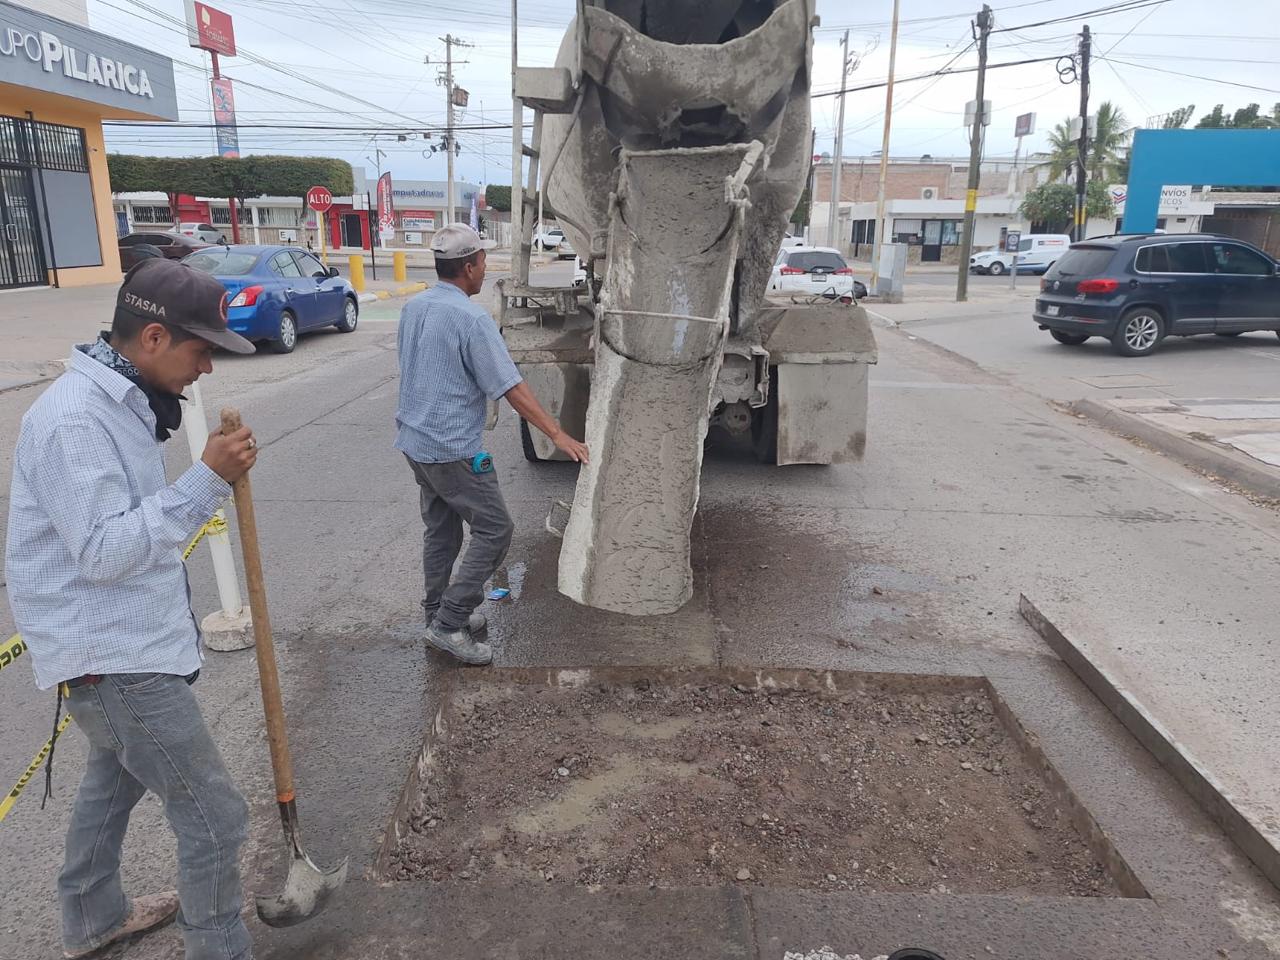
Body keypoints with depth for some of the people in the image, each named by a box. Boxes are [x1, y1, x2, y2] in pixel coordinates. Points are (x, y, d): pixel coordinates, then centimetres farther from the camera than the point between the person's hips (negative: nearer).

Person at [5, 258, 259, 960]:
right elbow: (102, 550, -27)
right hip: (115, 658, -11)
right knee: (214, 818, -2)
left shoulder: (120, 402, 8)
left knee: (114, 779, 29)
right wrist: (206, 480, -30)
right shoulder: (74, 418, -23)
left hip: (119, 645, 11)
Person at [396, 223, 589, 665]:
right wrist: (559, 436, -17)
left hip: (416, 442, 9)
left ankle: (438, 614, 28)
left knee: (440, 531, 18)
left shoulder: (412, 308, 6)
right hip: (454, 451, -9)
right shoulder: (471, 319, -19)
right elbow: (512, 388, -21)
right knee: (494, 530, 0)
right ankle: (449, 623, 1)